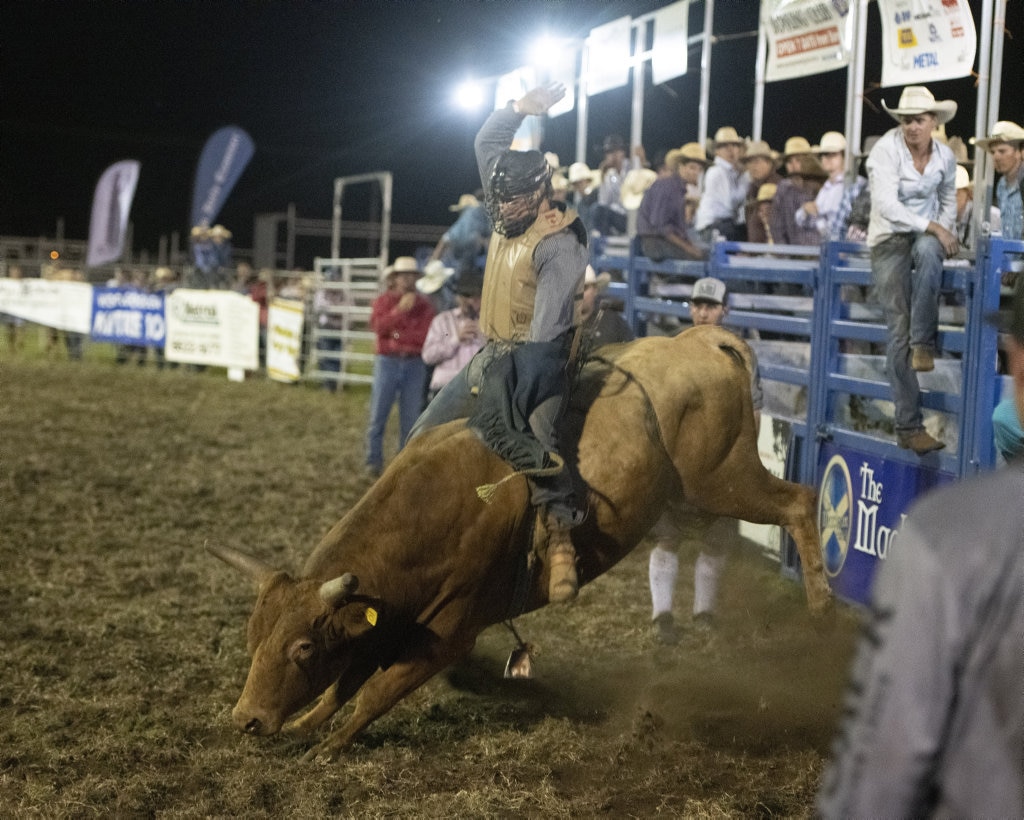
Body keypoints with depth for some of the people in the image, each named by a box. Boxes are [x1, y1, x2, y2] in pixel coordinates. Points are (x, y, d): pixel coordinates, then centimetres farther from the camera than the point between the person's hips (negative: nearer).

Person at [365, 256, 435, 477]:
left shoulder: (423, 305, 6)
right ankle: (373, 462, 7)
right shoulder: (383, 301, 5)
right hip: (387, 360, -1)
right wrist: (400, 309, -19)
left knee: (410, 416, 4)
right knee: (378, 414, 0)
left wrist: (399, 335, -13)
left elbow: (426, 335, -7)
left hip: (415, 364, 1)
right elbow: (377, 326, -12)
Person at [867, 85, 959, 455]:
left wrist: (947, 231, 1)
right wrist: (932, 227, -25)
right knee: (898, 329, -11)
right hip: (889, 240, -3)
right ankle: (908, 426, -9)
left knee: (928, 250, -38)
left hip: (928, 236, 3)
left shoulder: (945, 156, 3)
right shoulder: (886, 150, -12)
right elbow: (887, 205, -21)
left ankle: (923, 344, -25)